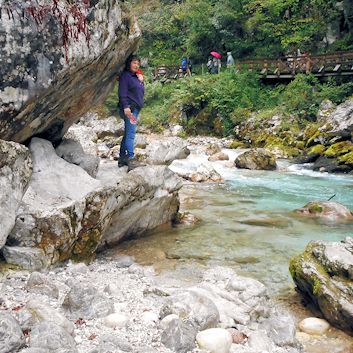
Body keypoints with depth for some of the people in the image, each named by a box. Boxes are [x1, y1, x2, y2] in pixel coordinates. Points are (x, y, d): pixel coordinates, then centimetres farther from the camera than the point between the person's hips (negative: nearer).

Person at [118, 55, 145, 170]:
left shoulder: (136, 76, 22)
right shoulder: (125, 75, -5)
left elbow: (142, 92, 26)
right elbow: (122, 93, -15)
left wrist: (141, 81, 12)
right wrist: (125, 106, -24)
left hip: (136, 108, 10)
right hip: (129, 109, -10)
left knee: (128, 134, 11)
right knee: (130, 134, -16)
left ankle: (122, 158, 16)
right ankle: (131, 159, -22)